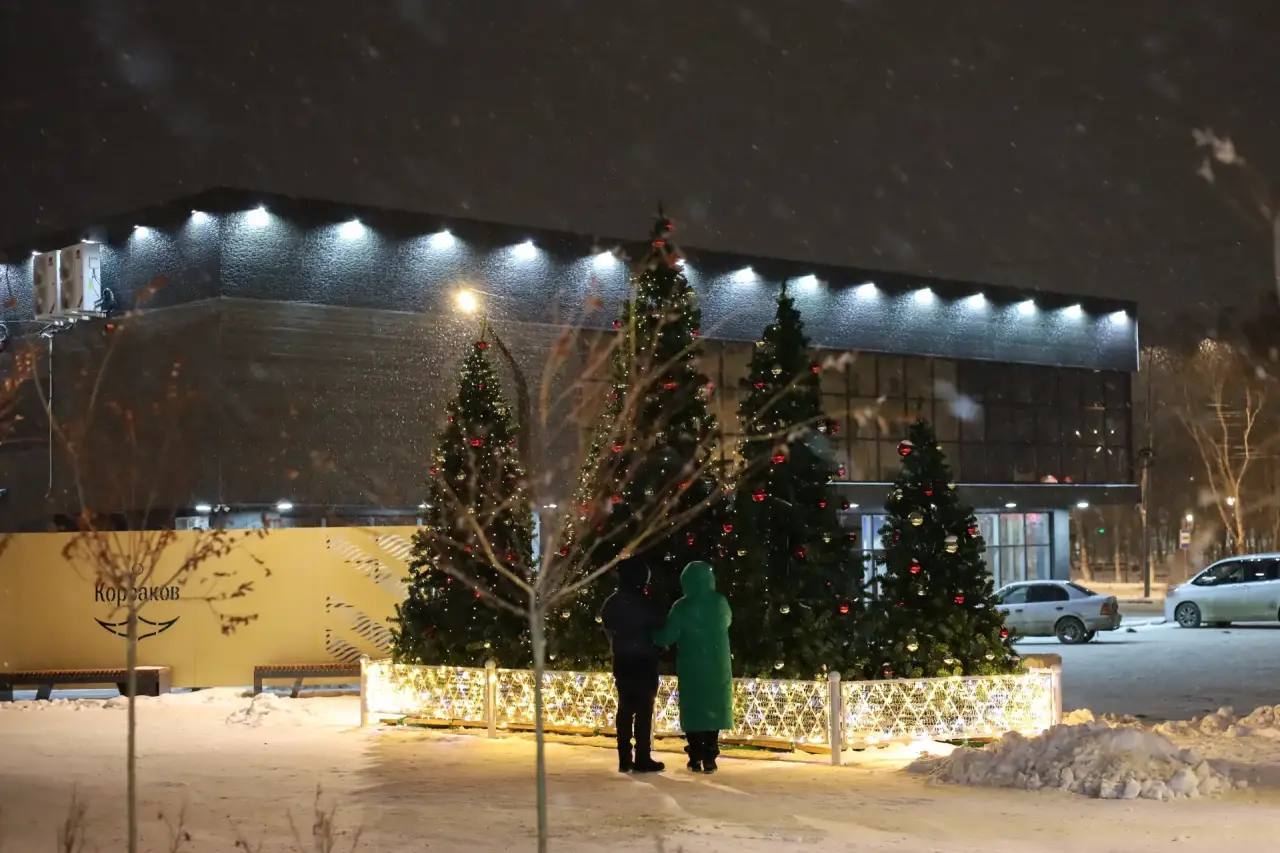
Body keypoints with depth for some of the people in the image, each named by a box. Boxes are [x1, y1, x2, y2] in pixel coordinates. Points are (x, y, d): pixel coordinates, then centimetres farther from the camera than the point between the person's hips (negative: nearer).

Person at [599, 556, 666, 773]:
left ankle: (624, 759, 10)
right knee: (644, 710, -3)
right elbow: (659, 627, -5)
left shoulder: (610, 604, 6)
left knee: (625, 709, 9)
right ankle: (642, 759, -4)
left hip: (621, 661, 6)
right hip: (644, 661, -6)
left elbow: (608, 631, 13)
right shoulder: (643, 603, -14)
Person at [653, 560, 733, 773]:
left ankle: (696, 758, 7)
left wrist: (654, 638, 9)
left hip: (691, 669, -2)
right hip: (717, 668, 2)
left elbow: (667, 637, -10)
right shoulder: (720, 603, -4)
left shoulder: (682, 607, -13)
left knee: (693, 710, 8)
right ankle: (709, 758, 5)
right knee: (714, 709, 9)